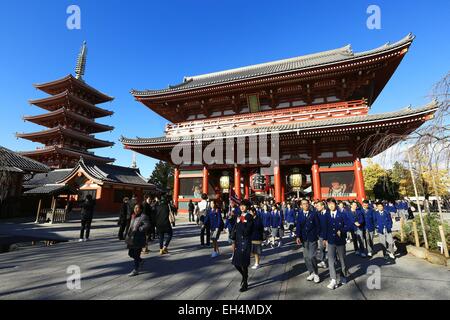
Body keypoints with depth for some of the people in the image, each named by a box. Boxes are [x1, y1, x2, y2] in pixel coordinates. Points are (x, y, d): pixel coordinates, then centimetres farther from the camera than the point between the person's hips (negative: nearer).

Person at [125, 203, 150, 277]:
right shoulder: (133, 216, 13)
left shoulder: (143, 217, -13)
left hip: (139, 238, -8)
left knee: (136, 254, -1)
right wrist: (128, 234, 18)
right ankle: (140, 261, 39)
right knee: (130, 253, 15)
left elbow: (146, 225, -25)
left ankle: (136, 270, 14)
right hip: (131, 238, 8)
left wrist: (139, 229, -27)